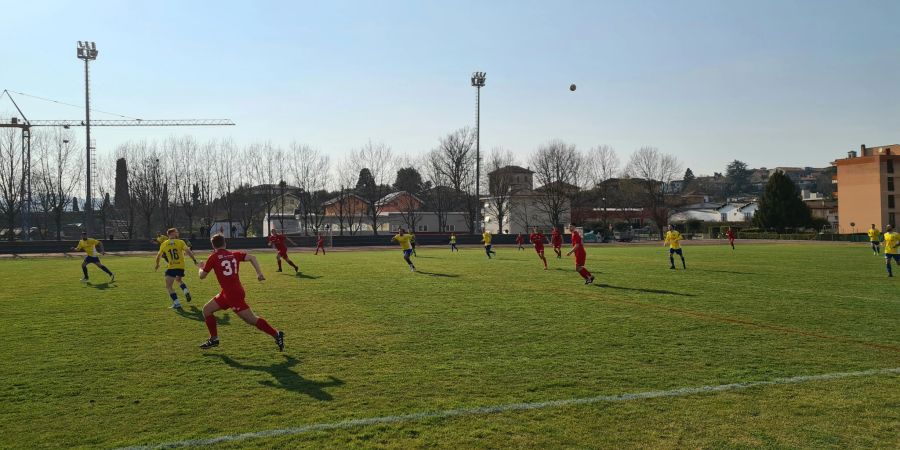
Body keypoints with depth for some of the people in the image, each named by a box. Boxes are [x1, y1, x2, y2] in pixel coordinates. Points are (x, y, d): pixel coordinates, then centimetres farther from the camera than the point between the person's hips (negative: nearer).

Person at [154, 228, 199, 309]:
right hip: (181, 266, 2)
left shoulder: (163, 244, 5)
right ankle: (186, 292, 9)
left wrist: (157, 265, 32)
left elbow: (158, 256, 16)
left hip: (171, 267, -2)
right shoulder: (180, 242, 1)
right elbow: (188, 251, -12)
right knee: (179, 280, 32)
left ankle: (176, 304, -11)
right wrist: (195, 260, -8)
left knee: (169, 286, 1)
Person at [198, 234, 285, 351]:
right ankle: (214, 339, 26)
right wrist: (259, 273, -9)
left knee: (252, 320, -7)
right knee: (206, 309, 19)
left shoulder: (213, 258, -4)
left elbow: (202, 276, 4)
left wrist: (200, 268, 26)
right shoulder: (234, 254, 10)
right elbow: (251, 257, -4)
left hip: (233, 294, -8)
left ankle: (276, 335, -10)